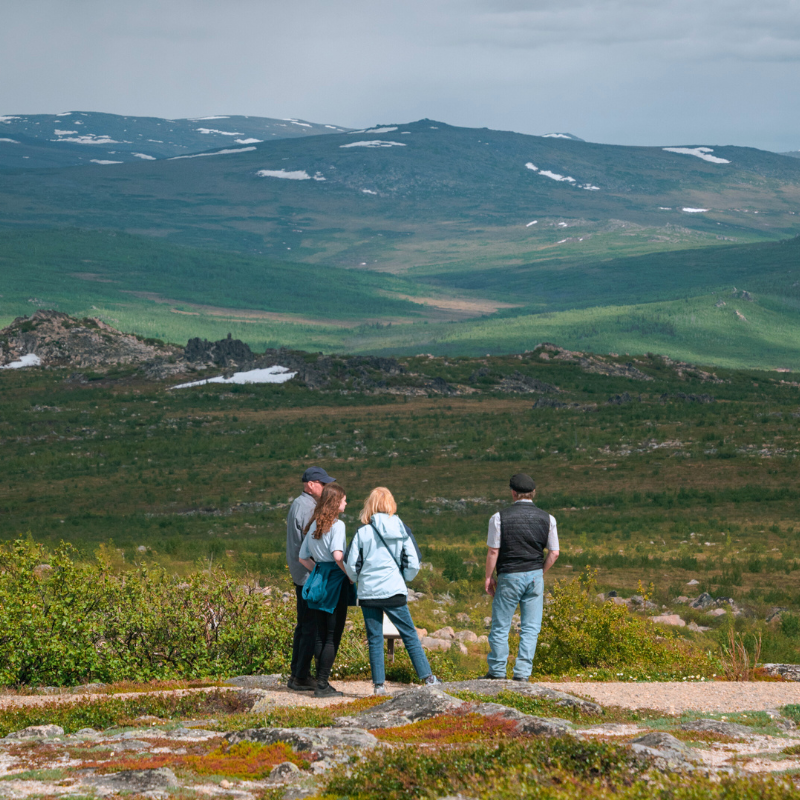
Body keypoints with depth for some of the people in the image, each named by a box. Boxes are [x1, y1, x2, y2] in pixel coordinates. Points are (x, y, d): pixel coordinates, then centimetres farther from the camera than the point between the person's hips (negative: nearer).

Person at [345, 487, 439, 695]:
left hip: (368, 593, -1)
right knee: (409, 635, 10)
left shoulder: (363, 533, -5)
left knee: (375, 639, 6)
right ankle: (427, 676, 11)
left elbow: (351, 566, -2)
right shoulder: (401, 531, -1)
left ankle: (379, 684, 4)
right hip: (394, 591, 1)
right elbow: (413, 565, 1)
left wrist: (358, 578, 20)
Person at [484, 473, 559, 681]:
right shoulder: (547, 519, 2)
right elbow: (554, 553, 3)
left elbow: (493, 551, -6)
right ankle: (523, 672, 0)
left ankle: (497, 671, 12)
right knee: (530, 628, 5)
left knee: (500, 627, 7)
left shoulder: (500, 518, -6)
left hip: (509, 577, -2)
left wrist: (488, 577, 4)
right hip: (535, 577, 2)